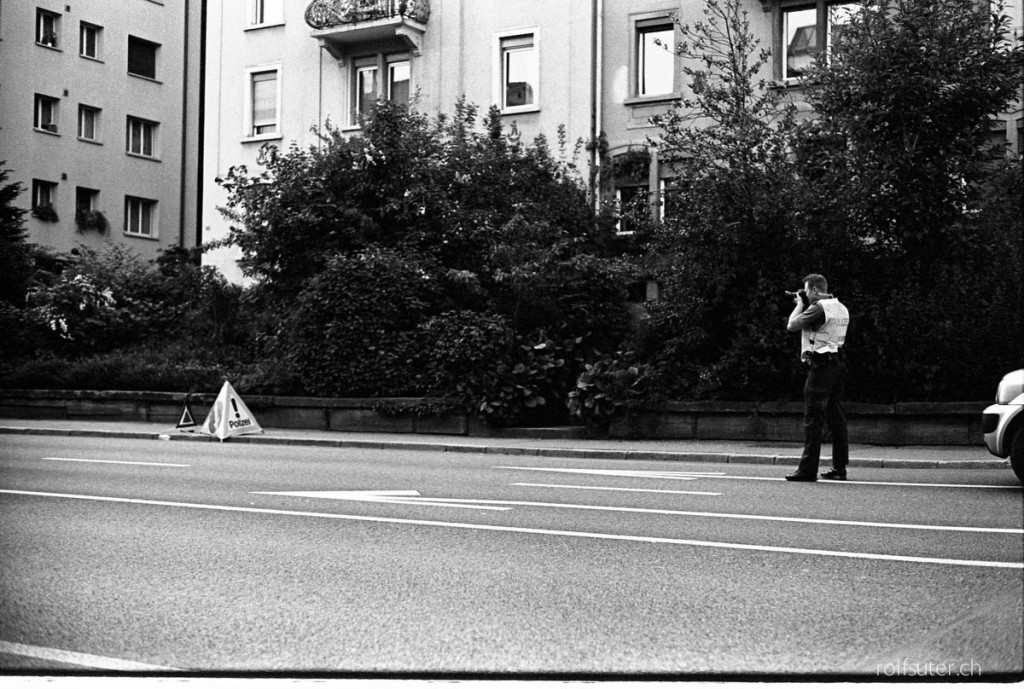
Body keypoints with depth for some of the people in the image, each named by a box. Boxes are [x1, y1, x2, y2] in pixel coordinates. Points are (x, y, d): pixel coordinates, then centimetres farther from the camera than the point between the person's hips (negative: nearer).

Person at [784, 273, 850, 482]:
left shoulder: (818, 308, -13)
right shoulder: (841, 309, 15)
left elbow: (791, 325, -13)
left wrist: (800, 305, 3)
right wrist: (805, 306, 18)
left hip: (821, 365, -9)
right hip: (838, 364, 9)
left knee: (813, 418, -7)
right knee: (836, 418, 11)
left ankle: (808, 469, -8)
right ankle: (839, 468, 14)